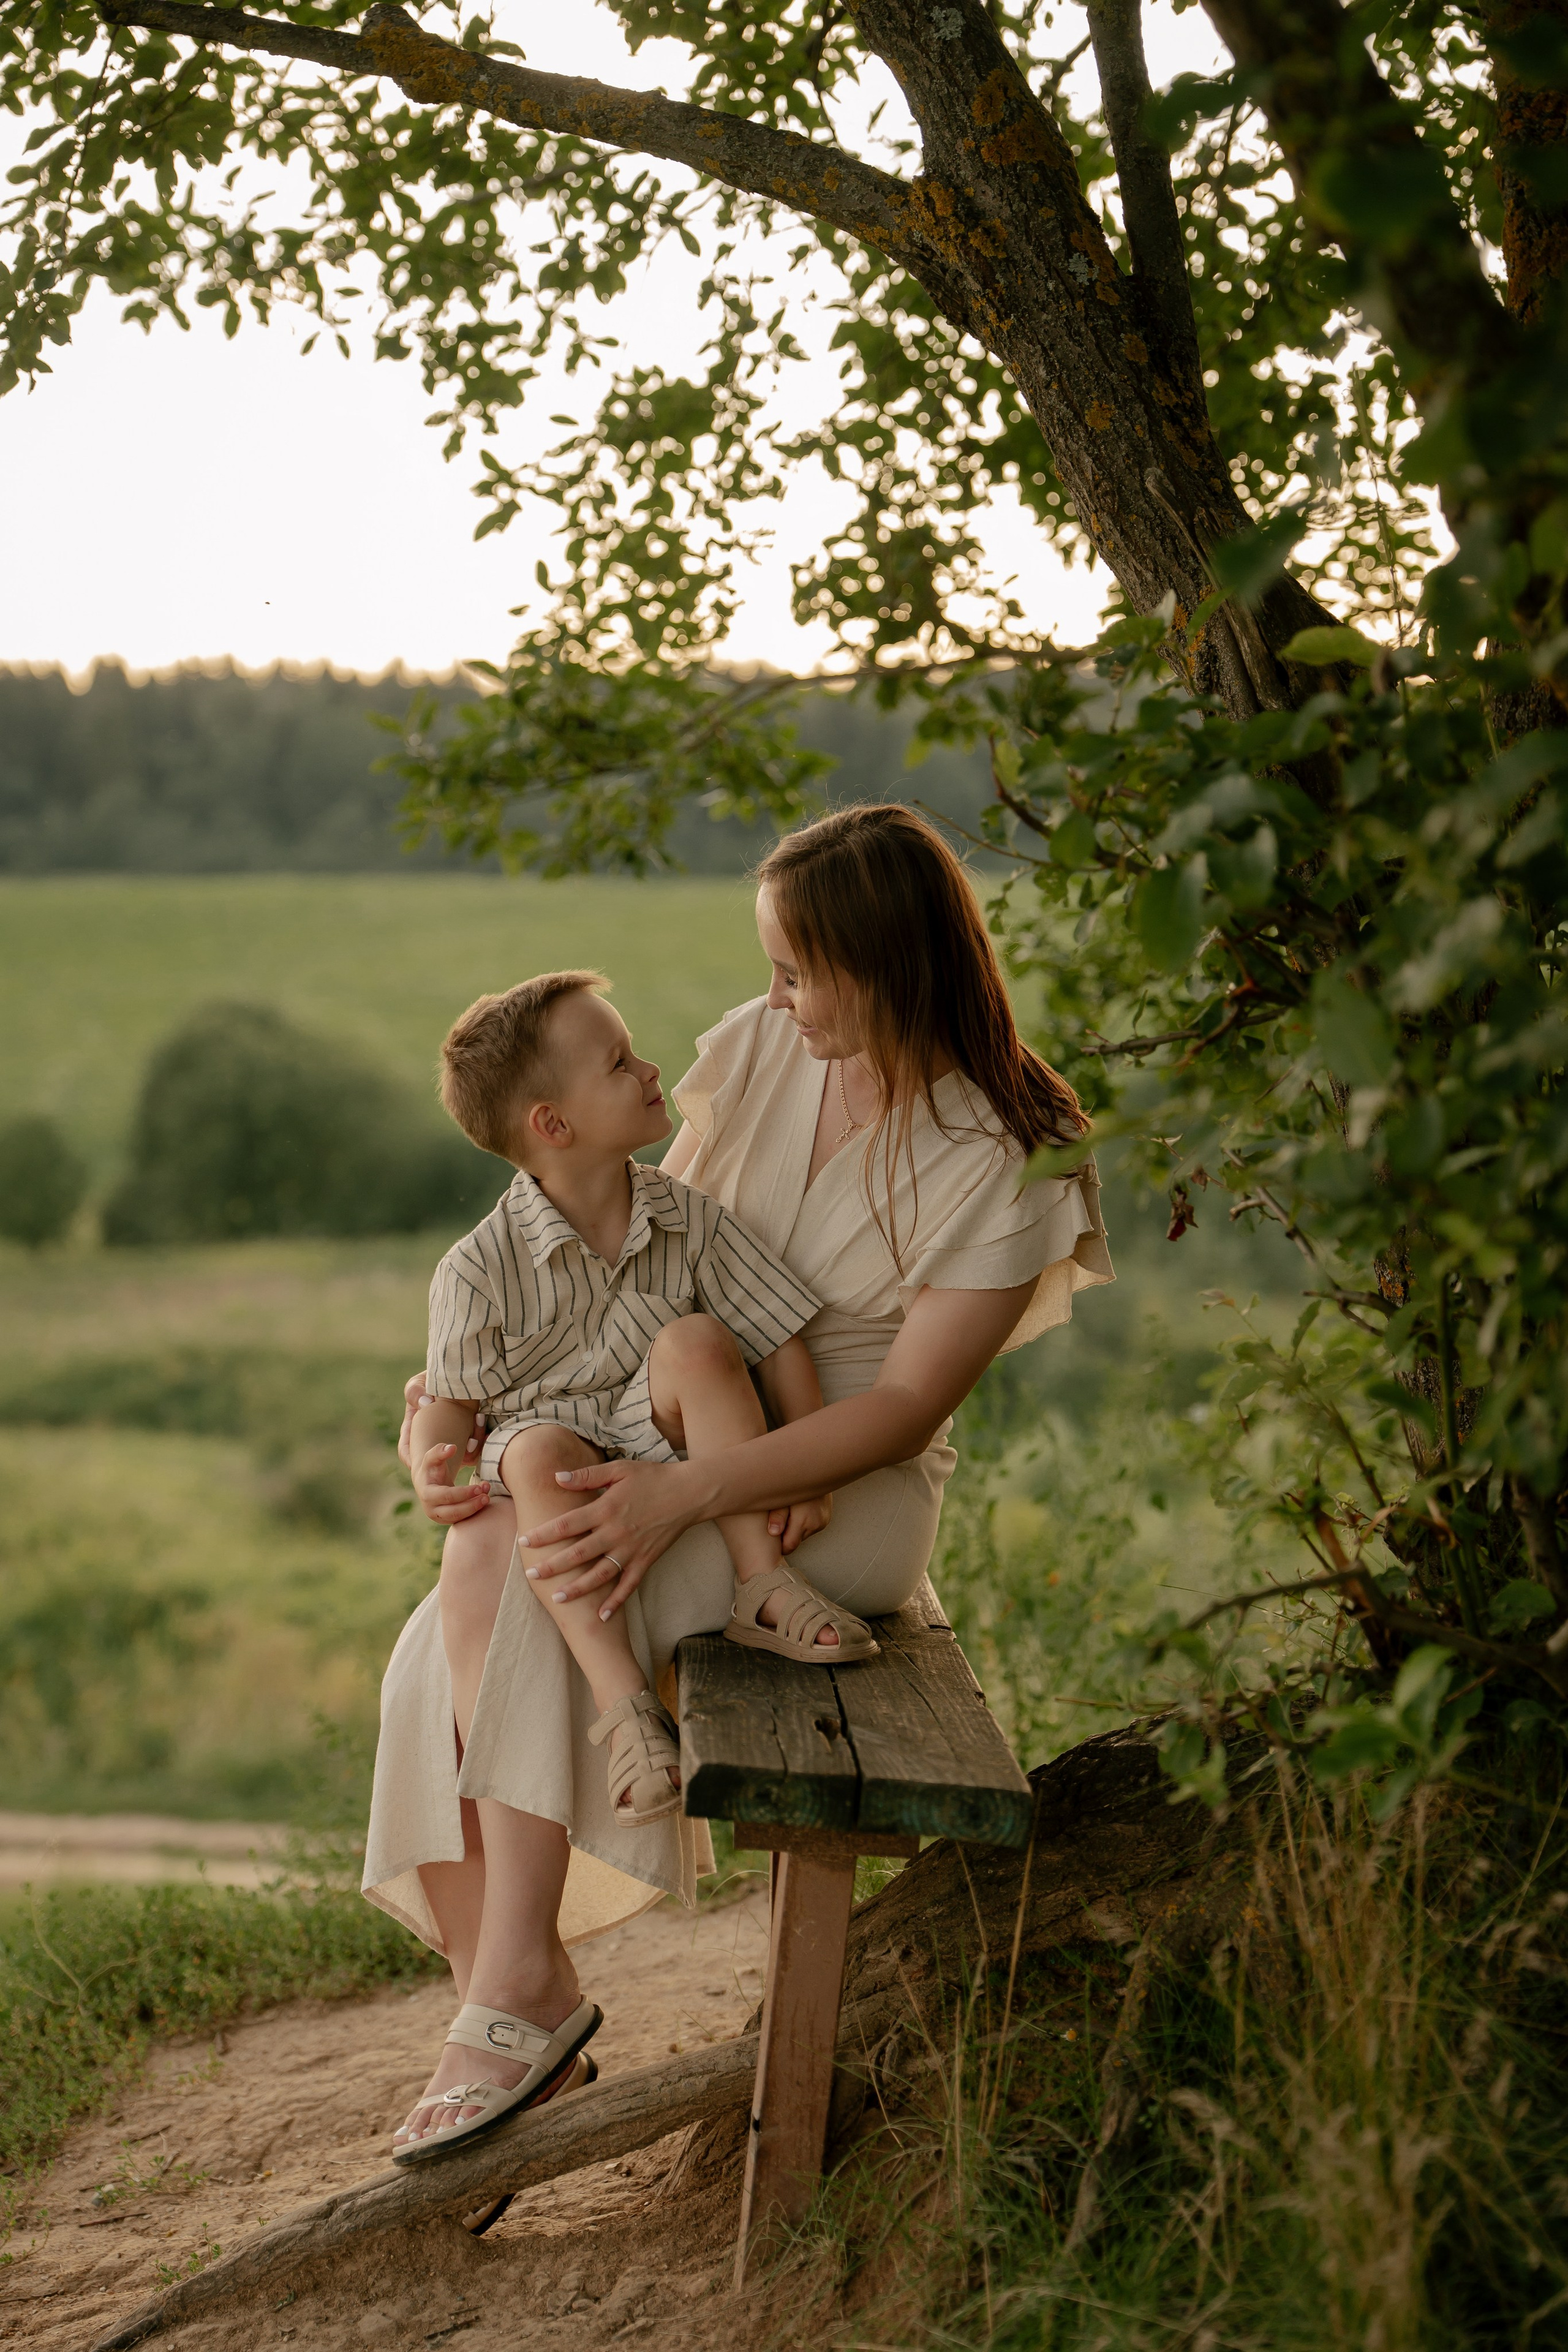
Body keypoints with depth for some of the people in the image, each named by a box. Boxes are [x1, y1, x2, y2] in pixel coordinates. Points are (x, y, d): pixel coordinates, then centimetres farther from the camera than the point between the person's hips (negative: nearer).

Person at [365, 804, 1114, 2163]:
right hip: (677, 1433, 6)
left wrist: (684, 1495, -28)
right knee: (445, 1659, -20)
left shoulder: (1003, 1167, -13)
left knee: (518, 1557, -30)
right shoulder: (758, 1049, 4)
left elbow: (903, 1411, -17)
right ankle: (502, 1995, -16)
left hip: (851, 1499, -6)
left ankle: (523, 1969, -24)